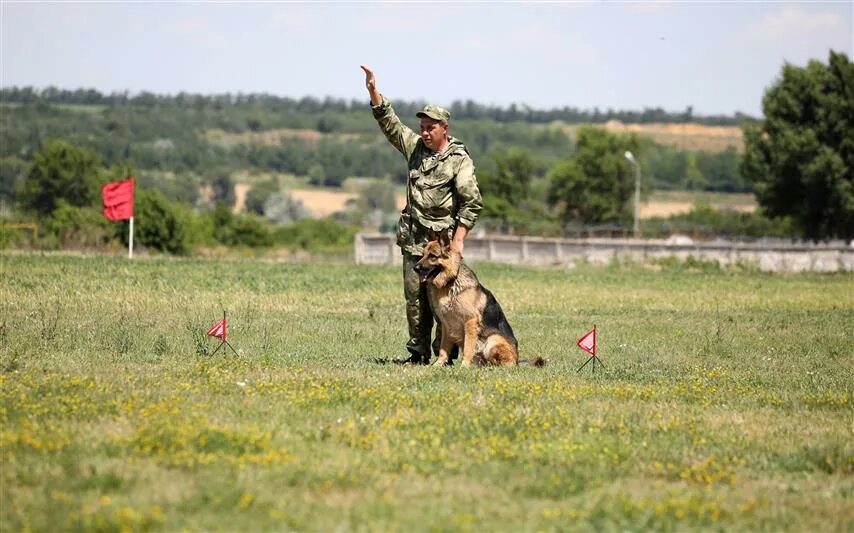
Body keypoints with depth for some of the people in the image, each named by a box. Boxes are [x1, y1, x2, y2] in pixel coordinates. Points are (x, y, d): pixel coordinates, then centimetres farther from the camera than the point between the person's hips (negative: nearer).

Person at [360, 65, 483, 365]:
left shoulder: (459, 160, -6)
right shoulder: (415, 147, 11)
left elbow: (471, 203, -9)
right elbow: (389, 122, 15)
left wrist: (458, 239, -14)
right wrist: (373, 92, 4)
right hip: (413, 240, 6)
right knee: (414, 298, 5)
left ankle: (444, 354, 0)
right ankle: (418, 353, 11)